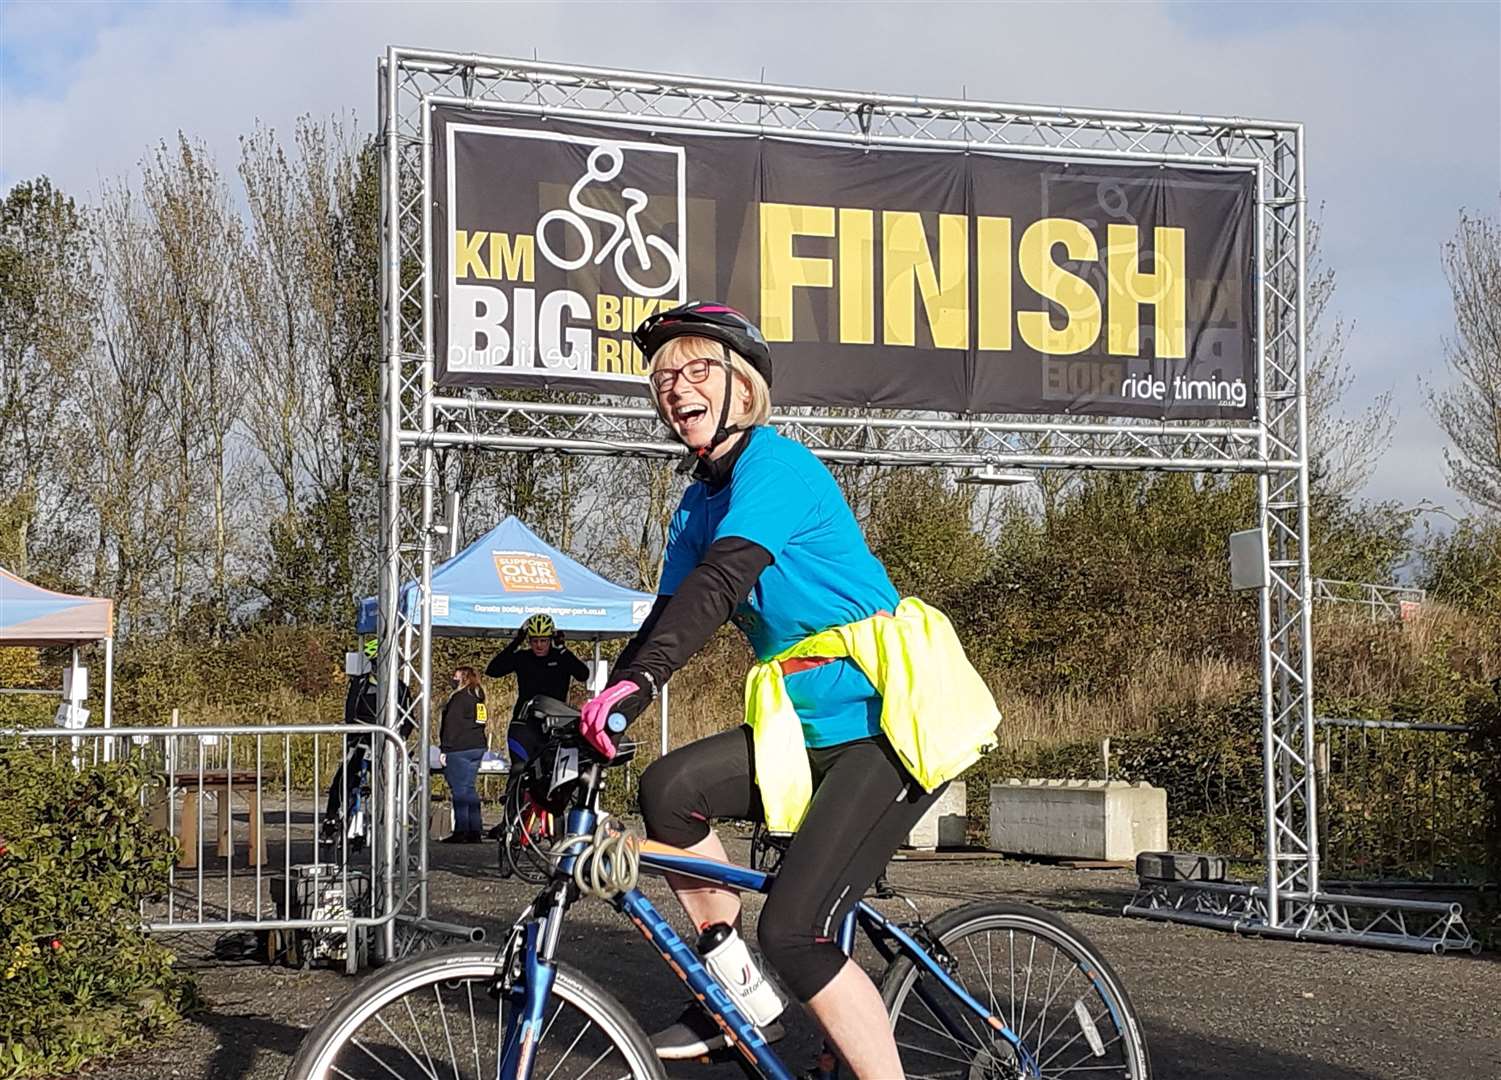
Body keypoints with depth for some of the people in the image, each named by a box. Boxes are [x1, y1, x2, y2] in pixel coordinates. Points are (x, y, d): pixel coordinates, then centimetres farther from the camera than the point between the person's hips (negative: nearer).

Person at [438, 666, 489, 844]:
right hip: (478, 747, 9)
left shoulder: (460, 697, -11)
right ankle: (475, 831, 10)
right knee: (470, 789, 12)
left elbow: (451, 725, -15)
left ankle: (460, 832, -9)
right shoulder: (478, 698, 16)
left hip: (459, 749, -9)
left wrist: (444, 750, -15)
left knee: (459, 790, -7)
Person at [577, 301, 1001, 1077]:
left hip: (891, 720, -8)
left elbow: (721, 581, -29)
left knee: (793, 933, -17)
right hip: (814, 725, 8)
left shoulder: (773, 464, -13)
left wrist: (639, 681, -42)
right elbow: (669, 615, 10)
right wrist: (593, 710, -2)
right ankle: (737, 993, 3)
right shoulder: (699, 501, 14)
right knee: (670, 788, -13)